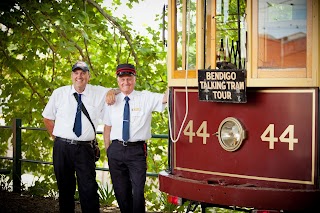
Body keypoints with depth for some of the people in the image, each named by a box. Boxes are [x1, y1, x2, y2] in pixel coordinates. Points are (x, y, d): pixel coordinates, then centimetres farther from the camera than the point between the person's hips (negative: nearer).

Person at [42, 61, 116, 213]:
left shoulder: (99, 93, 3)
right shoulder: (59, 93, 5)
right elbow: (47, 118, 15)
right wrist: (56, 137, 10)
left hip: (84, 148, -1)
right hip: (62, 147, 1)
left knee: (89, 189, -9)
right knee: (65, 187, 11)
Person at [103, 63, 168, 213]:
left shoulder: (146, 98, 1)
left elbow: (167, 97, -14)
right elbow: (107, 127, 13)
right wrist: (107, 149, 10)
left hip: (137, 150, -3)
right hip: (116, 149, 3)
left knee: (138, 191, -7)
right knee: (121, 191, 11)